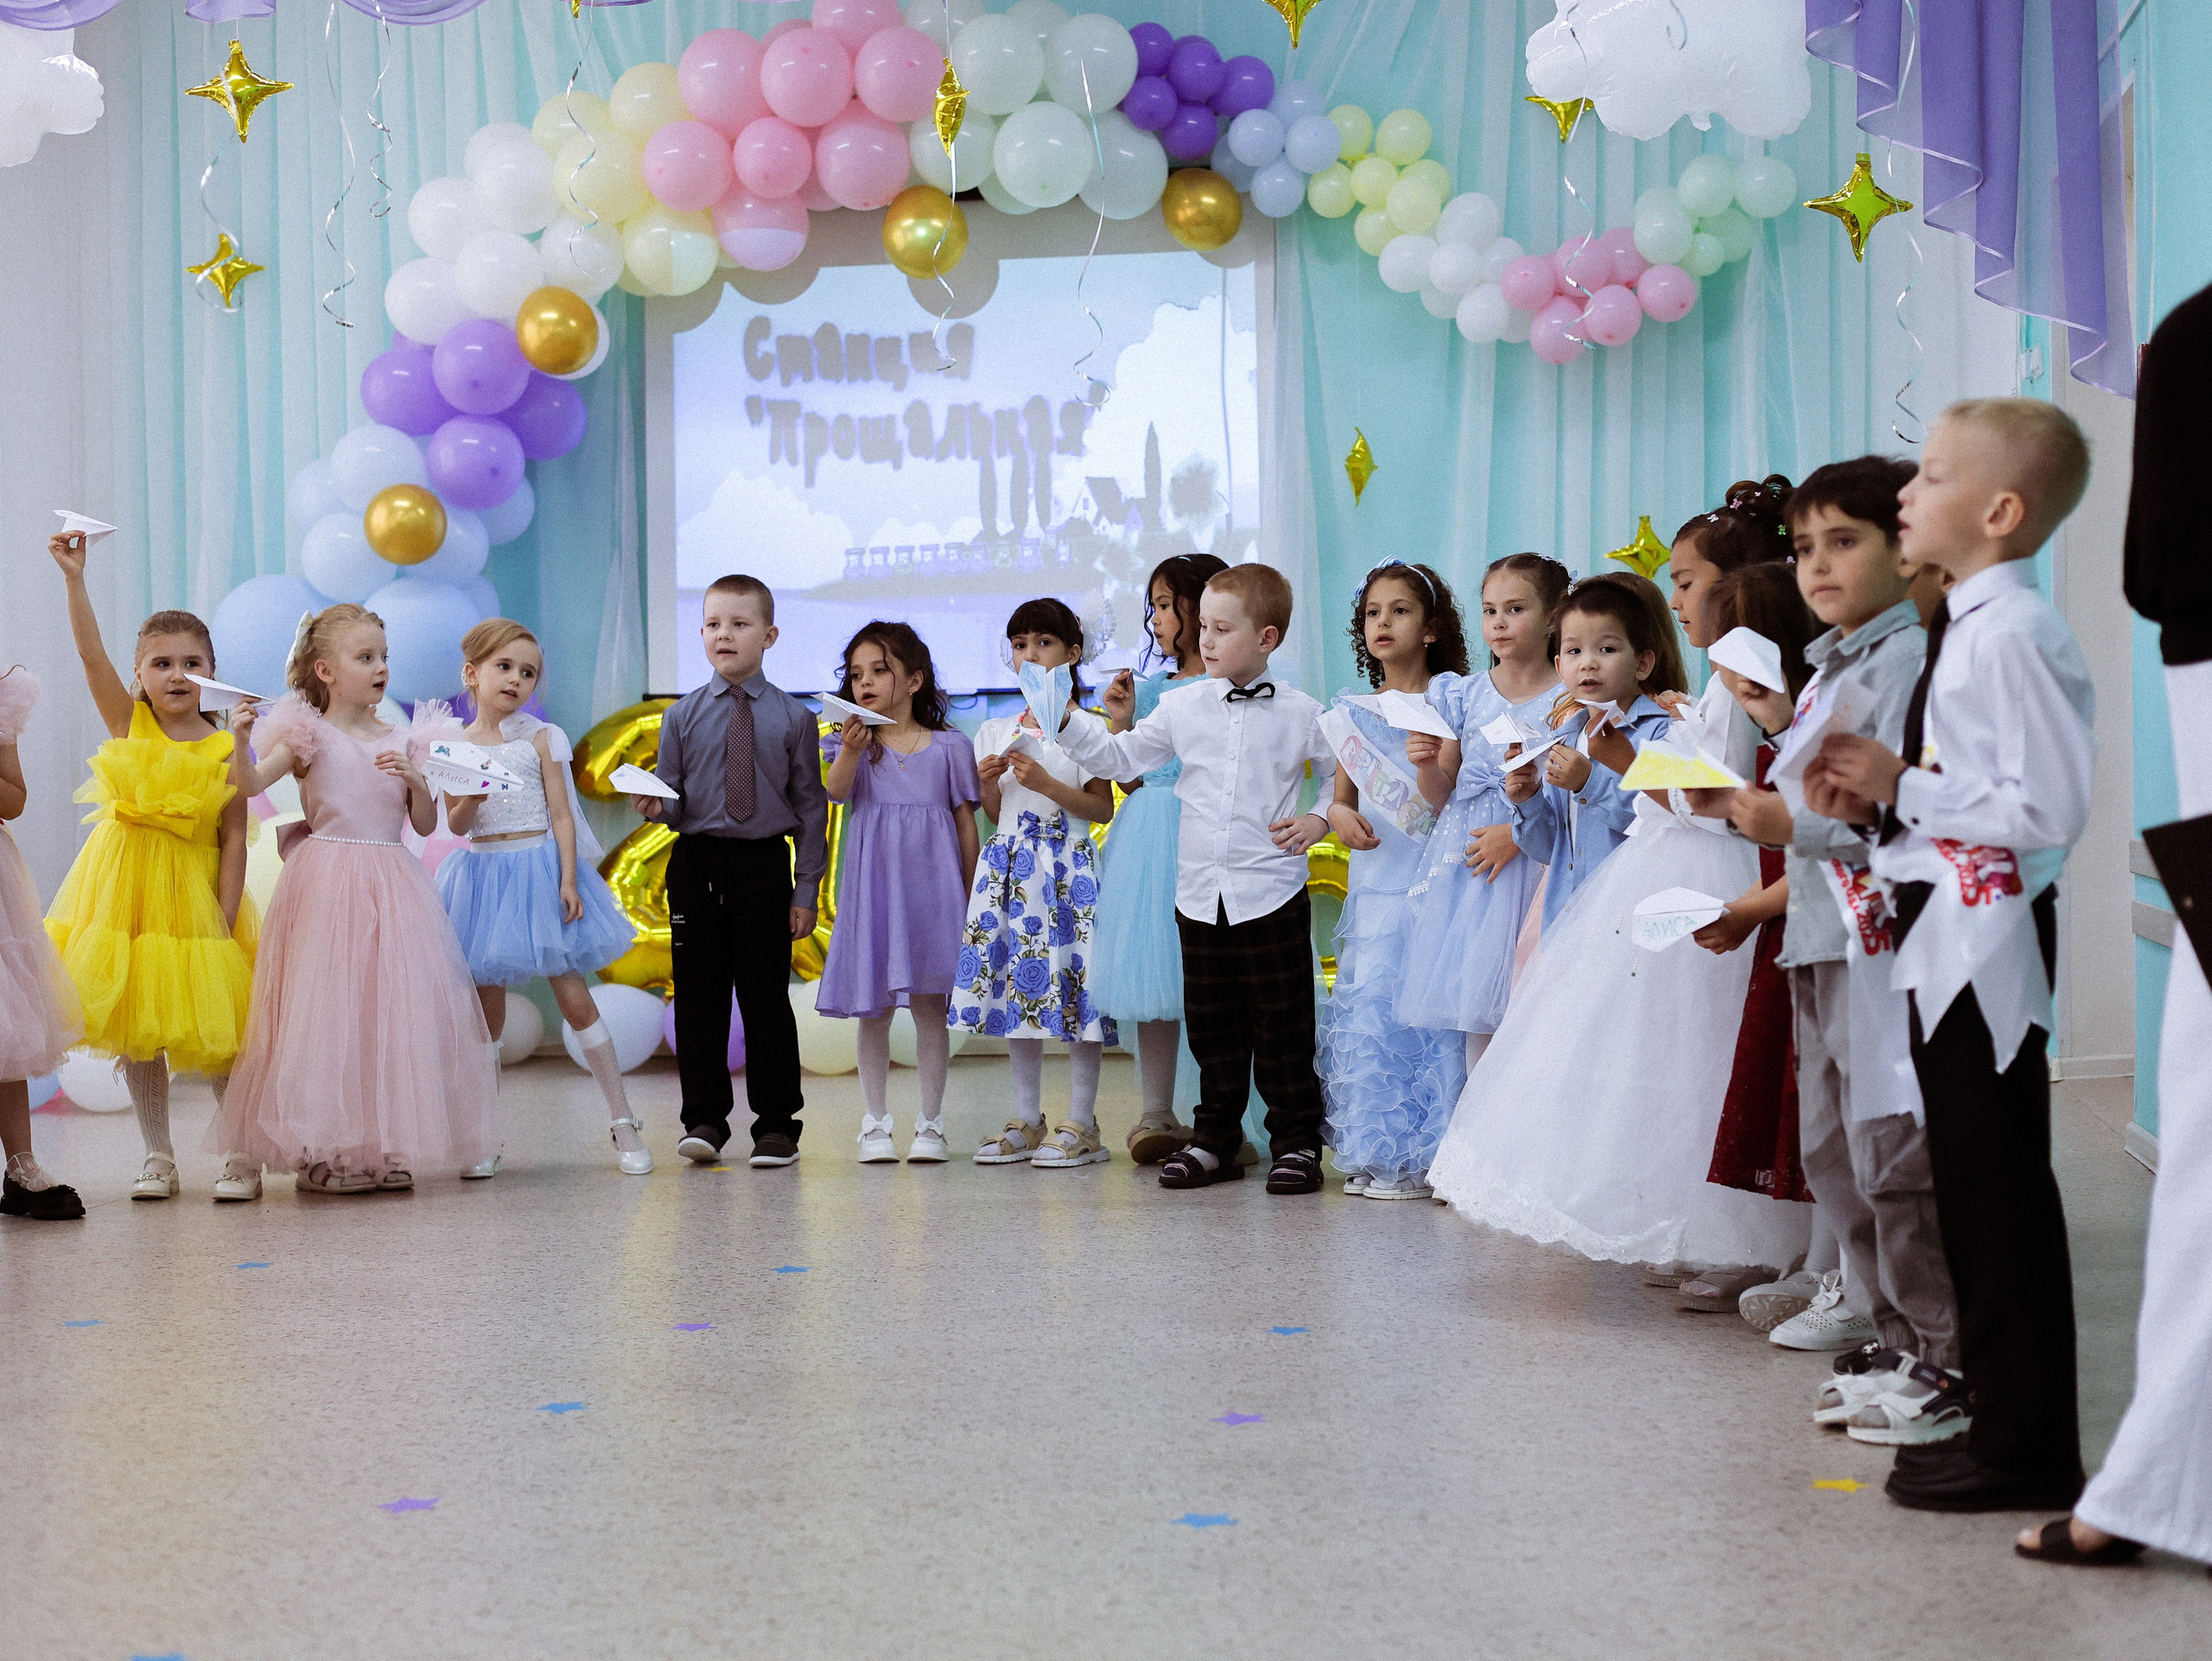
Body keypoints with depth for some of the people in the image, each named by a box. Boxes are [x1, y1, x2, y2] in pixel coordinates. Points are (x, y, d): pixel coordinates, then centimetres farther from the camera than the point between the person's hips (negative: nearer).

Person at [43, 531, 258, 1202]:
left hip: (194, 894, -2)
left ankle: (242, 1154, 11)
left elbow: (234, 841, -5)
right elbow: (90, 653, -13)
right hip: (124, 889, 2)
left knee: (216, 1031, -2)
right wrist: (74, 578, -23)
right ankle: (158, 1157, 17)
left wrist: (225, 921, -11)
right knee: (135, 1031, 6)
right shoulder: (127, 721, 0)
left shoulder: (227, 749, -5)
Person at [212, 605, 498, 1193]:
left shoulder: (399, 742, 11)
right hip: (328, 884, -4)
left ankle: (386, 1147, 12)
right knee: (327, 1009, -4)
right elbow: (250, 784, -13)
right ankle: (321, 1150, 3)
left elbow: (425, 825, 11)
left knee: (391, 1010, 4)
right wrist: (240, 738, -29)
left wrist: (416, 780, -6)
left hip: (391, 888, 4)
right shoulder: (311, 735, -1)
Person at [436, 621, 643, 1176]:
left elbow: (561, 814, -1)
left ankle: (624, 1123, 3)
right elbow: (456, 825, 2)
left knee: (574, 999, -3)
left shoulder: (539, 737, 0)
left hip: (539, 869, -1)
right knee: (485, 1007, 6)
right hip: (483, 875, 2)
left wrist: (568, 879, -10)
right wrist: (469, 798, -20)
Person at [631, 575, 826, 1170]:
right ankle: (704, 1120, 14)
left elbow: (810, 807, 3)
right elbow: (673, 802, 9)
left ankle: (777, 1125, 11)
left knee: (766, 998, 1)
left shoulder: (792, 717, 2)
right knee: (699, 998, 5)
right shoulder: (683, 715, 5)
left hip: (765, 865, -2)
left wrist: (806, 891, -1)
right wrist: (654, 804, -16)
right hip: (696, 864, 2)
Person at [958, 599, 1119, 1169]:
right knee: (1014, 986, 6)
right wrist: (988, 785, -3)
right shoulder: (997, 731, 13)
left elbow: (1103, 808, -6)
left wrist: (1047, 784, -17)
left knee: (1072, 983, -7)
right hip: (1009, 863, 5)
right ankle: (1026, 1123, 15)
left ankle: (1082, 1126, 1)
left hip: (1066, 863, -5)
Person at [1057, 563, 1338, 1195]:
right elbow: (1121, 757, 11)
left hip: (1271, 894, -3)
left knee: (1282, 1024, 2)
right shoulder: (1184, 708, 6)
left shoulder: (1301, 714, -1)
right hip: (1199, 895, 4)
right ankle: (1215, 1138, 23)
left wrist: (1320, 822, -5)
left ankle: (1296, 1141, 12)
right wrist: (1068, 722, 0)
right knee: (1211, 1024, 12)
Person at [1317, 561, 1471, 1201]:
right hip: (1377, 882, 4)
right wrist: (1340, 815, -5)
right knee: (1368, 1009, 0)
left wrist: (1432, 761, -25)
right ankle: (1376, 1152, 9)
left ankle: (1428, 1154, -1)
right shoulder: (1352, 714, 12)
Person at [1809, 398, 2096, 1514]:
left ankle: (2028, 1446, 6)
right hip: (1945, 934, 10)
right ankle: (1991, 1403, 29)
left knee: (1999, 1189, -3)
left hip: (1987, 933, -10)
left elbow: (2048, 806, -25)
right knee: (1967, 1181, 17)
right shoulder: (1960, 628, 13)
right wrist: (1877, 800, 5)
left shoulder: (2011, 633, -18)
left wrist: (1905, 787, -19)